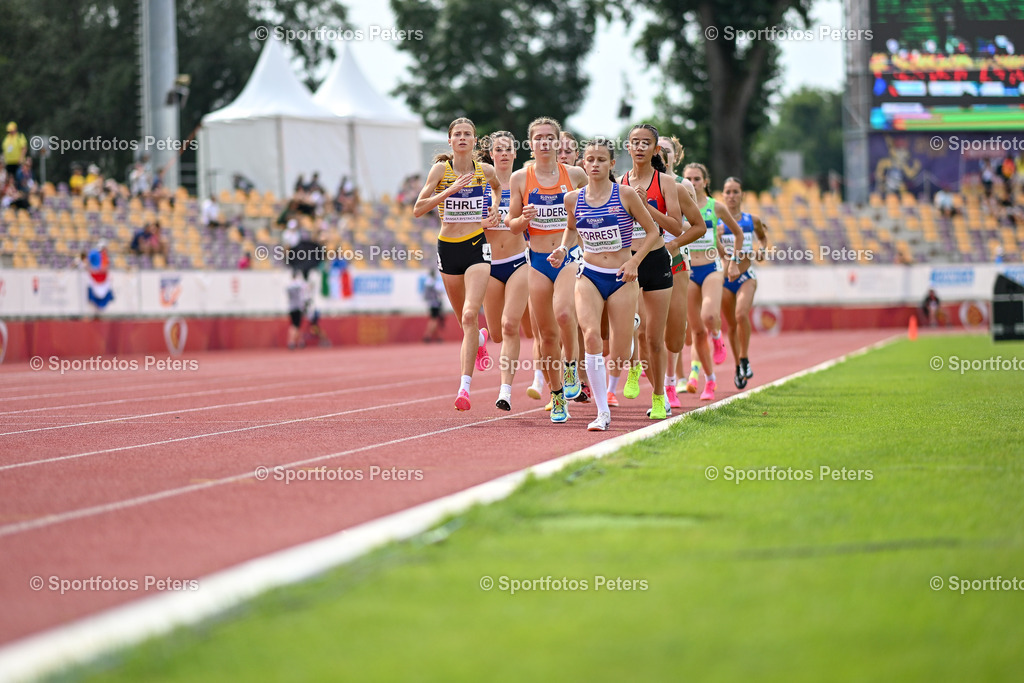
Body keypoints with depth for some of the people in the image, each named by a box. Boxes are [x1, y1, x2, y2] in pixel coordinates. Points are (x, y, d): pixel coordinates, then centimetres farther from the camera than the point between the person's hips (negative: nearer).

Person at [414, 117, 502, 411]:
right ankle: (480, 339, 53)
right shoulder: (441, 169, -4)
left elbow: (497, 187, 27)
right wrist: (450, 190, -20)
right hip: (448, 247, 1)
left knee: (470, 315, -18)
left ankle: (465, 387, -19)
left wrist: (494, 209, 8)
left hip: (476, 246, -1)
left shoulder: (485, 171, 2)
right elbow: (418, 209, -11)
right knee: (464, 317, 15)